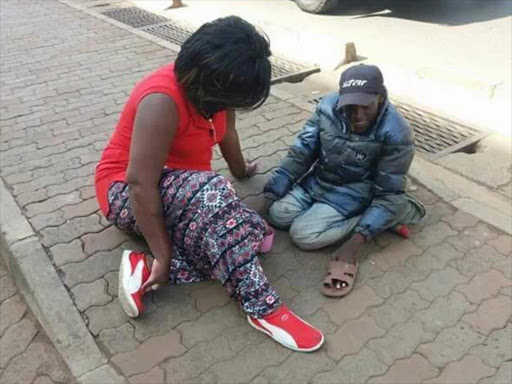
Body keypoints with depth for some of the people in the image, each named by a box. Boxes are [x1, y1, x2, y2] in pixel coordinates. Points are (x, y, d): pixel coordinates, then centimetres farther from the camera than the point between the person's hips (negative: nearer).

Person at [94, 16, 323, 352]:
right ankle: (262, 308, -31)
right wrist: (162, 254, -28)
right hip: (126, 192, -8)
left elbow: (226, 130, 14)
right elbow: (141, 184, -32)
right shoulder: (163, 101, -29)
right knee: (210, 195, -39)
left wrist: (241, 170, 28)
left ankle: (146, 268, -18)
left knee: (244, 229, -19)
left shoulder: (210, 89, -4)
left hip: (187, 190, 8)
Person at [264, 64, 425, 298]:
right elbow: (302, 152, -3)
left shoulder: (396, 134, -26)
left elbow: (388, 194, -22)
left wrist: (352, 244, -29)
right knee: (277, 215, -7)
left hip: (353, 192, -6)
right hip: (318, 180, 6)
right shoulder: (328, 106, -14)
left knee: (303, 235, -19)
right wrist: (272, 192, -8)